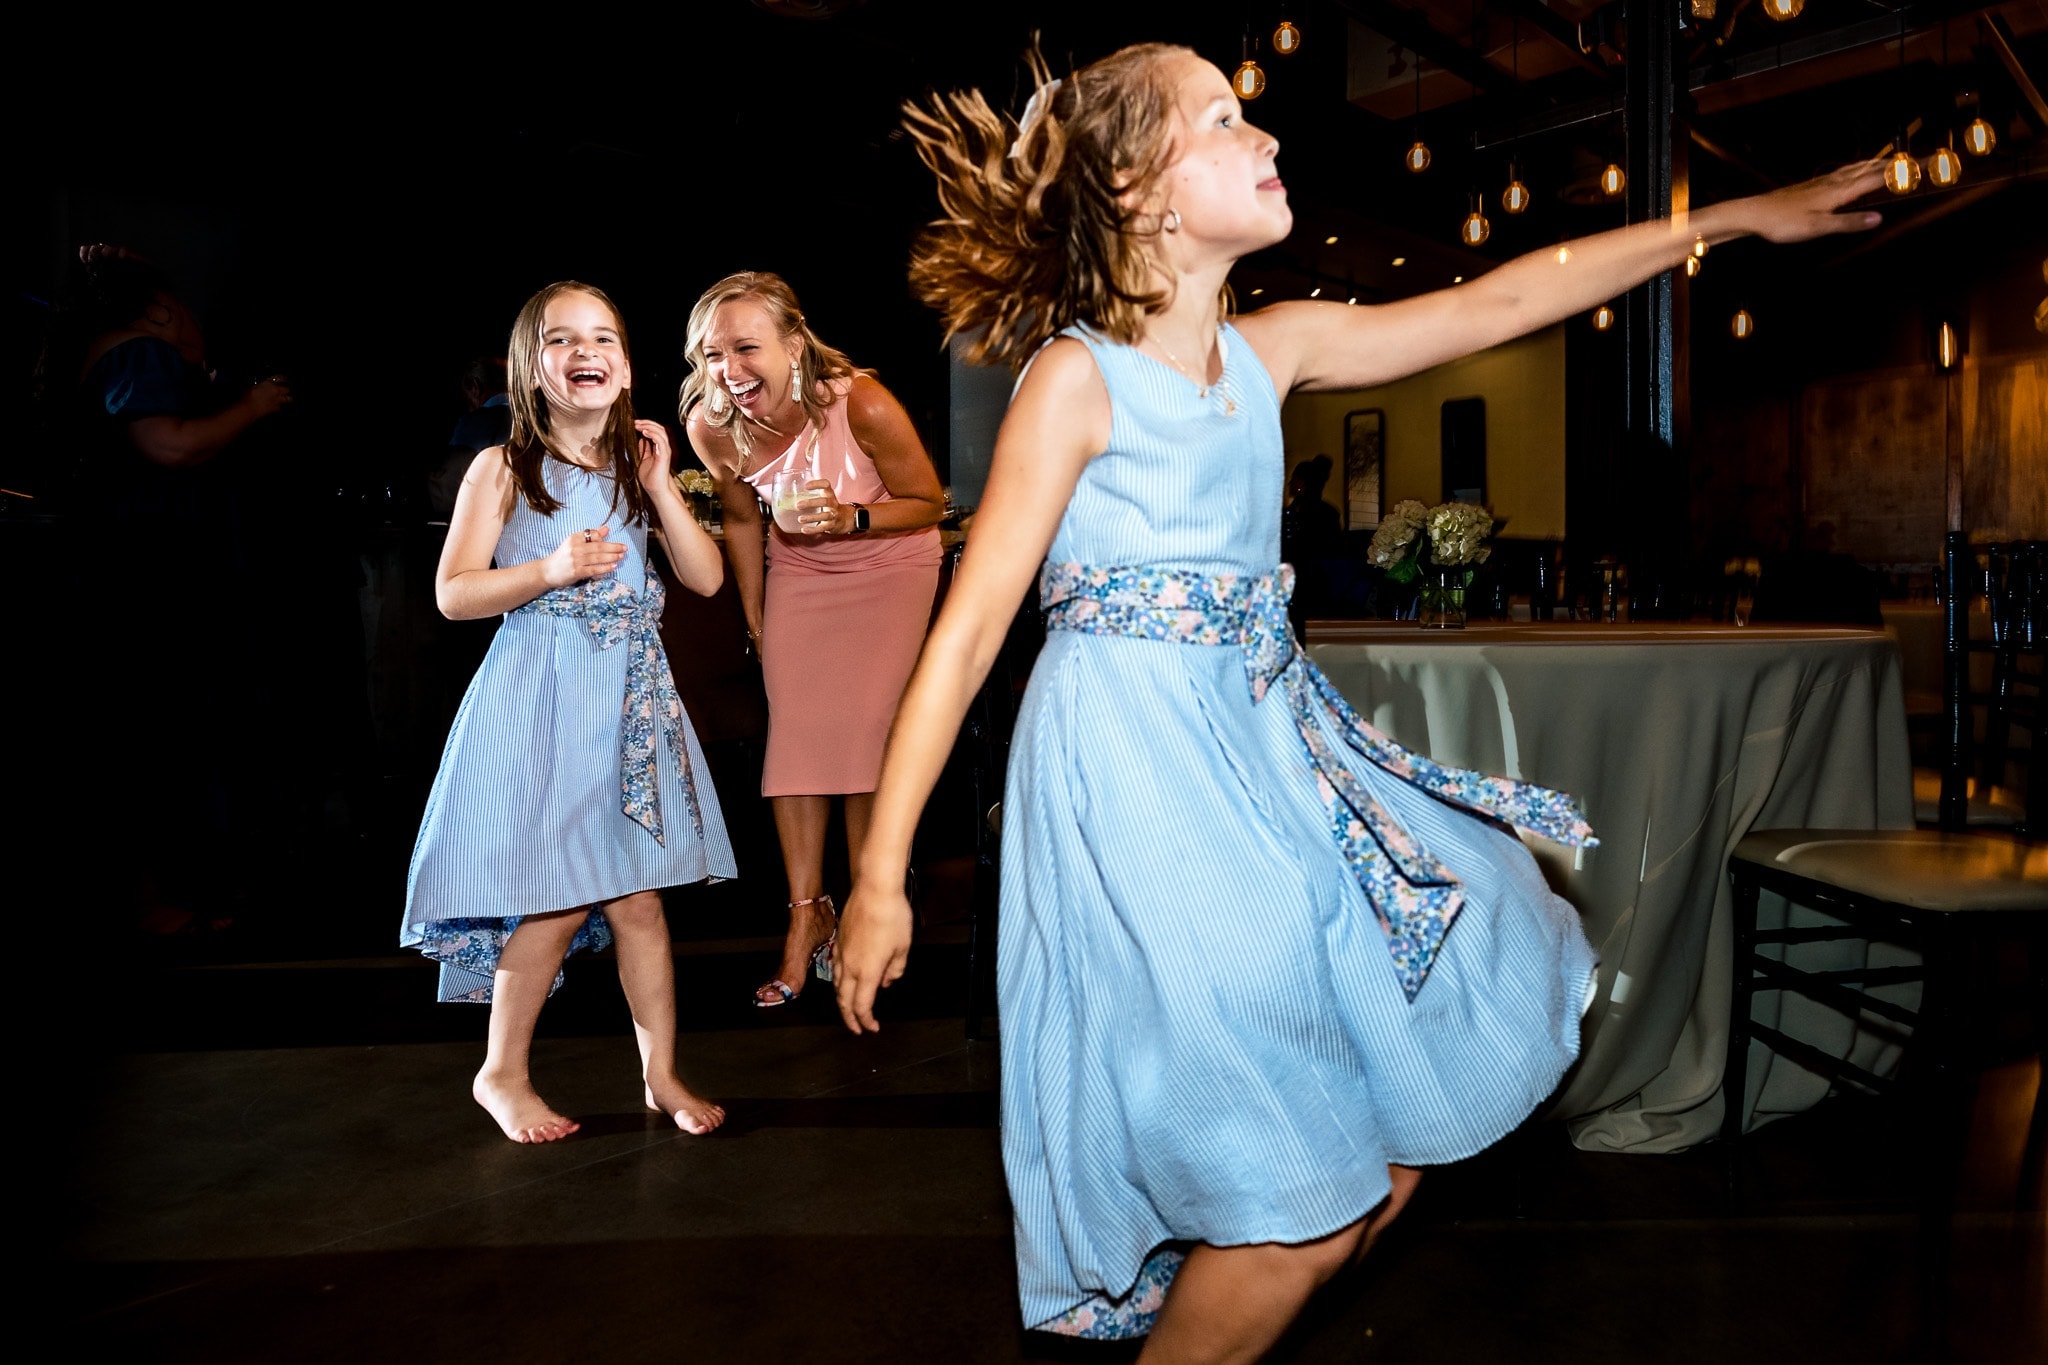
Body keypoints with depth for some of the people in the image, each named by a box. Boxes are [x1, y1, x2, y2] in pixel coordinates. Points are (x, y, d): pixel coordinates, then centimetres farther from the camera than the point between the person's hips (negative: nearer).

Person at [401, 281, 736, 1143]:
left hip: (630, 698, 4)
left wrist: (659, 486, -5)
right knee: (558, 903, -1)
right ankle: (502, 1073, 21)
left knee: (637, 899, 6)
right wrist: (551, 569, -18)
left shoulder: (636, 465, 10)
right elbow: (453, 594, -5)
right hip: (539, 700, -4)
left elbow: (707, 579, 4)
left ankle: (662, 1072, 19)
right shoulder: (503, 469, -2)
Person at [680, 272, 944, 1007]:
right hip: (798, 571, 3)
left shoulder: (864, 406, -33)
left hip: (889, 564, -3)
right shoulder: (710, 428, -21)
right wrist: (754, 617, 8)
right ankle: (807, 915, 10)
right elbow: (742, 517, 0)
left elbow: (929, 504, -17)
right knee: (794, 731, -2)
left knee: (867, 727, -10)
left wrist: (850, 517, -34)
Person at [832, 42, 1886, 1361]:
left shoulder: (1271, 348, 8)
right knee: (1304, 1208, -2)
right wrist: (881, 875, -13)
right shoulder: (1075, 376, -11)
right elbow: (968, 629, -13)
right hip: (1136, 771, -7)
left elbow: (1493, 306, 14)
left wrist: (1740, 215, 18)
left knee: (1405, 1121, 14)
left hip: (1267, 744, 8)